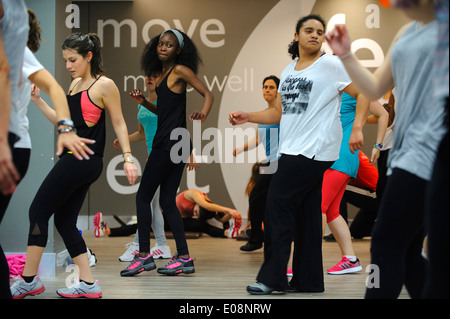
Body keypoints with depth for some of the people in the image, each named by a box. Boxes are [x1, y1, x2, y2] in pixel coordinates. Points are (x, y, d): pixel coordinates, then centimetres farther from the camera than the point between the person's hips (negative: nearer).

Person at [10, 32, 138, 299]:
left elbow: (119, 124, -5)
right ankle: (88, 284, 9)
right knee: (65, 221, 8)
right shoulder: (76, 83, 17)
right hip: (74, 159, 9)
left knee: (38, 211, -5)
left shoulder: (104, 85, -7)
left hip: (84, 160, -9)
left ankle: (29, 280, 1)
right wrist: (37, 99, 13)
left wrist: (128, 158, -12)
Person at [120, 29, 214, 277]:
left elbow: (208, 94, -10)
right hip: (175, 144, 9)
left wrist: (203, 115, -27)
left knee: (143, 196, -2)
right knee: (167, 202, 8)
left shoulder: (180, 70, -6)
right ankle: (184, 258, 7)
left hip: (170, 143, -9)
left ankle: (144, 256, 2)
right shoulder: (162, 74, 18)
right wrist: (144, 103, 11)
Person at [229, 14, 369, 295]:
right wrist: (247, 117, 11)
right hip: (293, 150, 7)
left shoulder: (331, 64, -2)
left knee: (279, 206, -11)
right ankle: (308, 280, 13)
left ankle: (272, 277, -7)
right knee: (305, 215, 8)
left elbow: (364, 94, -5)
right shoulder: (289, 71, 19)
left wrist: (357, 128, -18)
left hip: (314, 150, -7)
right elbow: (279, 113, 24)